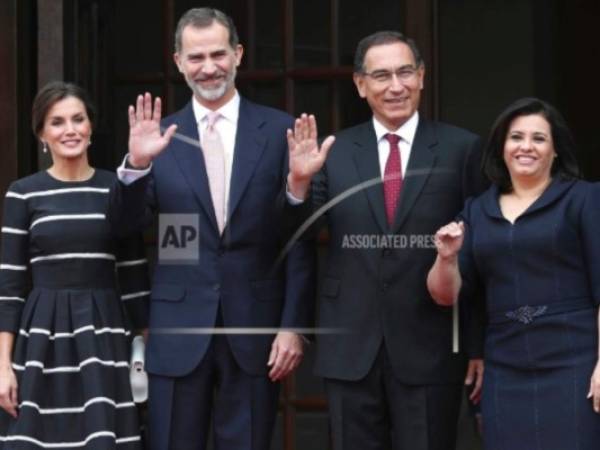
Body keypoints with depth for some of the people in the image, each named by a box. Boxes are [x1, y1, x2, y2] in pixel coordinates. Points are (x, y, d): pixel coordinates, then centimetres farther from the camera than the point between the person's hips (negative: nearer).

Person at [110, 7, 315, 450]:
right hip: (179, 329, 1)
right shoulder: (161, 137, 4)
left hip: (255, 328, -1)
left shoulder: (280, 130, 0)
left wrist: (293, 325, -5)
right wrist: (136, 164, -18)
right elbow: (129, 227, -1)